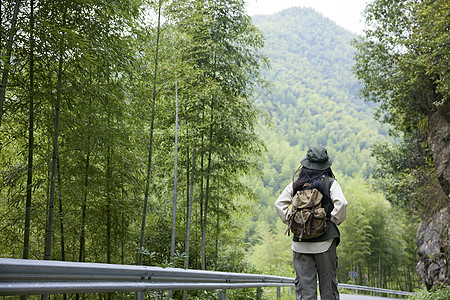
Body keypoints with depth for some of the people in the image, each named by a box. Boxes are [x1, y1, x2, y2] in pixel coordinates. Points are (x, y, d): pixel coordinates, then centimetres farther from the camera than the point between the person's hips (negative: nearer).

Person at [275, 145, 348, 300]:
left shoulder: (296, 184, 3)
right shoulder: (330, 183, -3)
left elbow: (280, 203, -2)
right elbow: (341, 203, -16)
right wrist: (334, 221, -3)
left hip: (301, 240, 2)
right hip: (325, 240, -2)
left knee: (304, 282, 7)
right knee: (327, 282, 9)